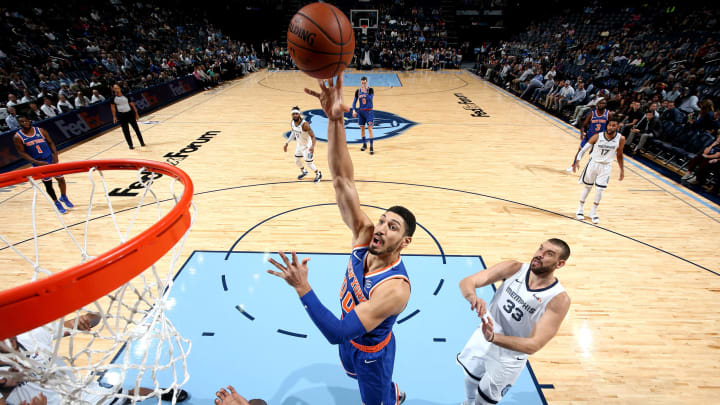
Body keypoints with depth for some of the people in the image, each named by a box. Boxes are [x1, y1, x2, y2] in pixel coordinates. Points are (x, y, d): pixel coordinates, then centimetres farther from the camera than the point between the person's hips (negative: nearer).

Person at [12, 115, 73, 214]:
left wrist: (55, 155, -8)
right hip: (38, 163, -2)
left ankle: (64, 197, 30)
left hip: (51, 160, 2)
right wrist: (36, 162, -18)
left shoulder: (40, 130, -2)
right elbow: (22, 152, -7)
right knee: (48, 184, 4)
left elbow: (50, 142, 5)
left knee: (61, 179, 6)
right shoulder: (18, 137, -7)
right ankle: (57, 203, 20)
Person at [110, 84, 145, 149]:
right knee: (125, 131, 4)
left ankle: (142, 142, 17)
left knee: (136, 128, 6)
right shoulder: (113, 98, -2)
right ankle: (130, 145, 12)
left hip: (130, 113, -1)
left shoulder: (125, 96, -6)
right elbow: (112, 107, 9)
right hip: (122, 115, 1)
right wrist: (114, 116, 7)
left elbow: (132, 104, 1)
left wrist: (136, 113, 0)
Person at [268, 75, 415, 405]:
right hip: (350, 341, 7)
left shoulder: (395, 288, -42)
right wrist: (335, 120, -50)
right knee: (358, 377, 36)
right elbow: (342, 180, -38)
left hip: (371, 353, -7)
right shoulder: (364, 233, -27)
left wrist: (302, 289, -49)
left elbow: (337, 333, -44)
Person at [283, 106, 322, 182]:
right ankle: (303, 172, 50)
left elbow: (313, 136, -33)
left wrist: (313, 146, -51)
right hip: (299, 144, 7)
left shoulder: (304, 124, -32)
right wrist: (286, 143, 8)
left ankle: (318, 174, 30)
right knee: (297, 161, 20)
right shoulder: (292, 122, -10)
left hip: (307, 146, -7)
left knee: (309, 163, 1)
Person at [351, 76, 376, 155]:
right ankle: (364, 144, 26)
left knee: (370, 128, -9)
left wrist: (365, 92, -32)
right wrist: (354, 110, -10)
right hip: (361, 111, 4)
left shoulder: (370, 90, -7)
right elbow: (354, 101, 4)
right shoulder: (358, 91, 1)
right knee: (362, 128, 10)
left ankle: (371, 147, -7)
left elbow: (370, 98, -23)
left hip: (369, 112, -3)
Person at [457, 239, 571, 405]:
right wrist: (473, 298, -48)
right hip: (481, 341, 3)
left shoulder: (559, 299, -26)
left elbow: (534, 345, -30)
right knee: (470, 381, 29)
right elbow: (467, 281, -25)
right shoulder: (514, 268, -19)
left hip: (508, 360, -3)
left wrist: (493, 337, -45)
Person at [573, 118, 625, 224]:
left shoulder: (620, 139, -9)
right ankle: (580, 210, 24)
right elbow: (584, 149, -8)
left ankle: (593, 212, 17)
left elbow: (619, 155, 4)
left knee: (599, 190, -3)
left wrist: (622, 170, 6)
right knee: (587, 187, 10)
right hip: (593, 163, -1)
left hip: (606, 166, 1)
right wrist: (577, 160, -22)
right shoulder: (597, 136, -14)